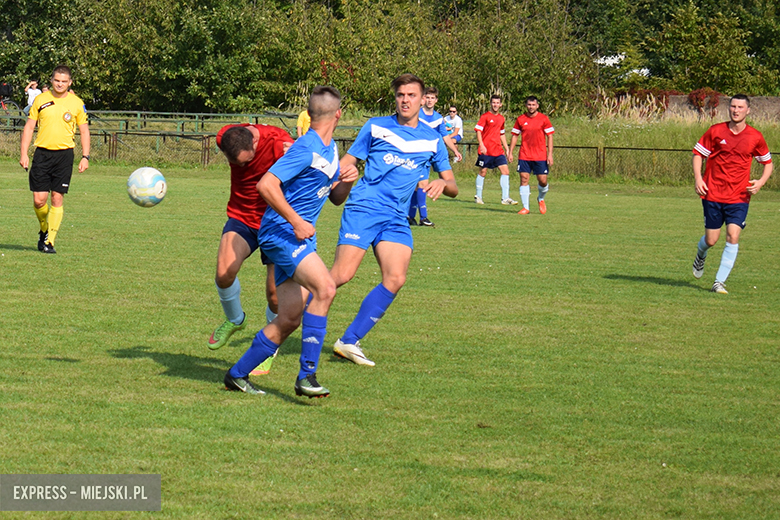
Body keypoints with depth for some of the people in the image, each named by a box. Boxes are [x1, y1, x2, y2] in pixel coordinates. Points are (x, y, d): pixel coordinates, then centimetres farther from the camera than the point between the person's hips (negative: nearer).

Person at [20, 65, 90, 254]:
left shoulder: (77, 103, 4)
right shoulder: (40, 100, 5)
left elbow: (84, 131, 10)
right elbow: (29, 127, 9)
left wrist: (85, 157, 0)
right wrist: (24, 154, 1)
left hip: (64, 154, -1)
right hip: (42, 153, 1)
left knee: (57, 199, -5)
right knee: (39, 200, -4)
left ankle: (49, 241, 1)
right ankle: (44, 230, 24)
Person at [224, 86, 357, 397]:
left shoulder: (330, 149, 15)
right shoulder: (306, 149, -15)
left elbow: (335, 198, 23)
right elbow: (266, 185, -22)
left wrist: (348, 181, 1)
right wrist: (296, 222, -22)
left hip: (300, 237, 10)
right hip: (281, 231, -10)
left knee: (290, 319, 5)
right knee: (325, 288, -28)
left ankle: (237, 374, 20)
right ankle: (306, 376, -26)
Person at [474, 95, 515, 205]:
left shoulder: (501, 118, 15)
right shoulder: (485, 116, -4)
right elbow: (478, 131, -9)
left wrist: (506, 148, 20)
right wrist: (481, 145, -21)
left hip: (498, 150, 5)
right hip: (486, 150, -5)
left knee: (505, 171, -5)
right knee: (483, 172, 1)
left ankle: (505, 198, -3)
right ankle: (478, 196, 16)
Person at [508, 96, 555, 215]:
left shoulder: (544, 119, -1)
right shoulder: (521, 119, 4)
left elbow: (549, 136, 1)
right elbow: (515, 136, 10)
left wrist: (550, 154, -5)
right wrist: (510, 153, 4)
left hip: (540, 156, -1)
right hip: (524, 156, 1)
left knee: (543, 181, -2)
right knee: (524, 179, -5)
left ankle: (541, 199, 29)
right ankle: (525, 208, 1)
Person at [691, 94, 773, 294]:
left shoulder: (755, 137, 0)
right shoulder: (716, 131, -3)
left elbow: (768, 162, 12)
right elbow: (698, 153, 6)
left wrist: (761, 182, -7)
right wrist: (697, 178, -9)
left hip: (739, 197, 0)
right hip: (713, 194, 0)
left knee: (733, 237, -14)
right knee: (711, 240, 4)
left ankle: (719, 281, -6)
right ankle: (700, 256, 41)